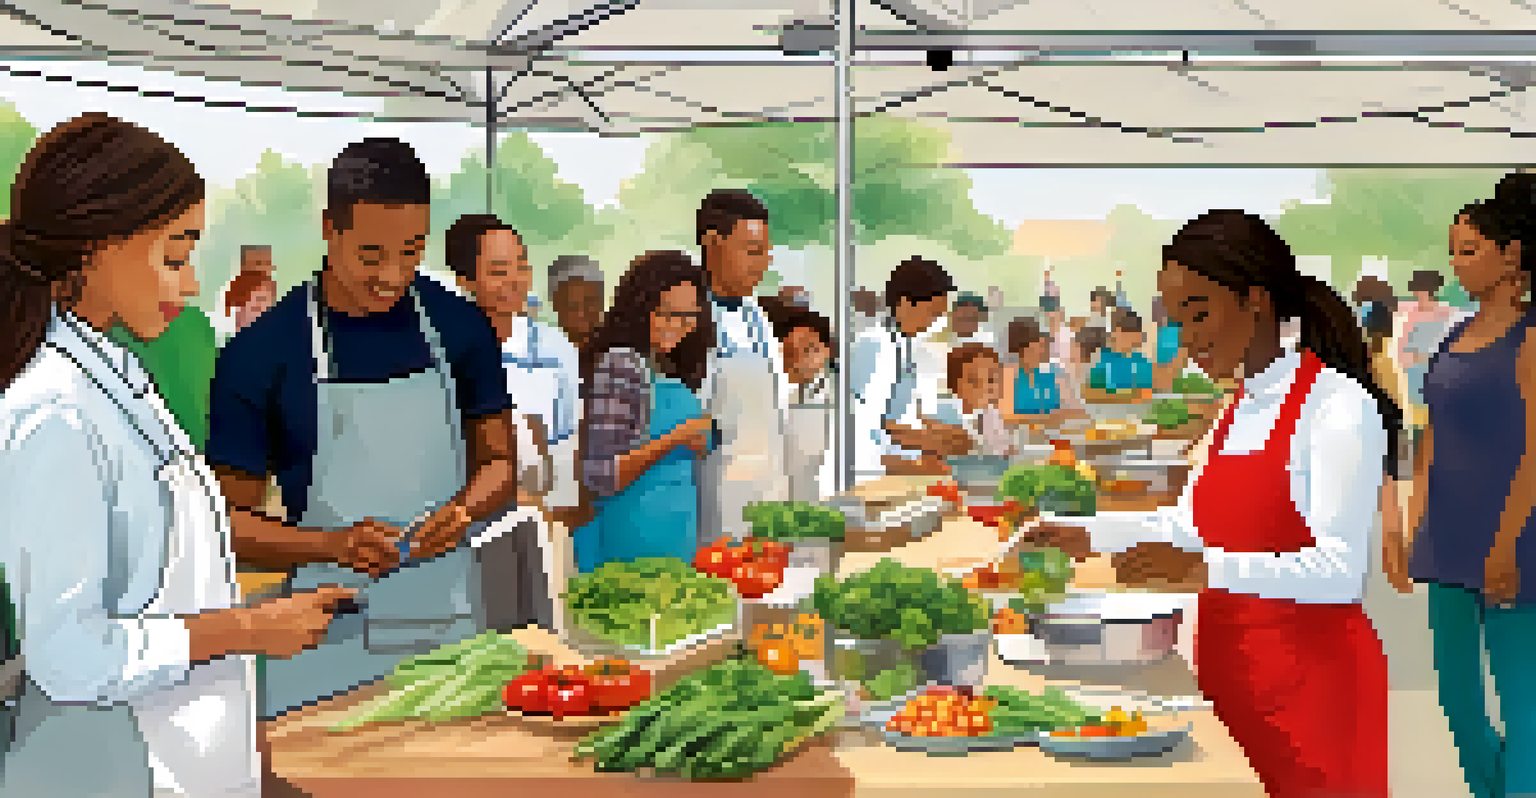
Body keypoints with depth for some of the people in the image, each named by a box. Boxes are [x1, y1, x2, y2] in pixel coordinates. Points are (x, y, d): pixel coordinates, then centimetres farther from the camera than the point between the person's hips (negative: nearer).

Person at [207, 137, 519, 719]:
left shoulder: (459, 328, 3)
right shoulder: (260, 354, -5)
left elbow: (499, 464, 12)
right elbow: (231, 520, -2)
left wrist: (462, 512, -10)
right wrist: (333, 543, -19)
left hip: (450, 630, 3)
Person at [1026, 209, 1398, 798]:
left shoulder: (1339, 405, -14)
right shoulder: (1241, 409, 11)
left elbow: (1341, 570, -22)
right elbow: (1192, 522, 23)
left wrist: (1203, 569, -33)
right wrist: (1088, 536, 12)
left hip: (1313, 679, -7)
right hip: (1232, 672, 7)